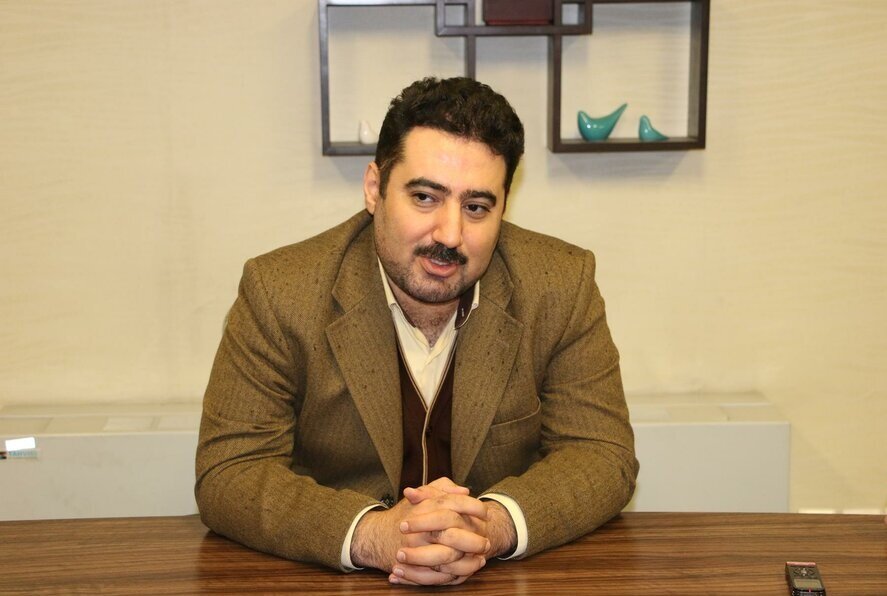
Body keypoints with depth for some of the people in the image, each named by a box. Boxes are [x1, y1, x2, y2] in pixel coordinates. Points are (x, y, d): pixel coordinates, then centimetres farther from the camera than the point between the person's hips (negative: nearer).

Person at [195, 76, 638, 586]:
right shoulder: (279, 292, -10)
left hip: (515, 580, 2)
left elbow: (602, 456, -6)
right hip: (325, 583, -1)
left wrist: (494, 526, -26)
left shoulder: (565, 285, -6)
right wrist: (372, 535, -28)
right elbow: (229, 474, -12)